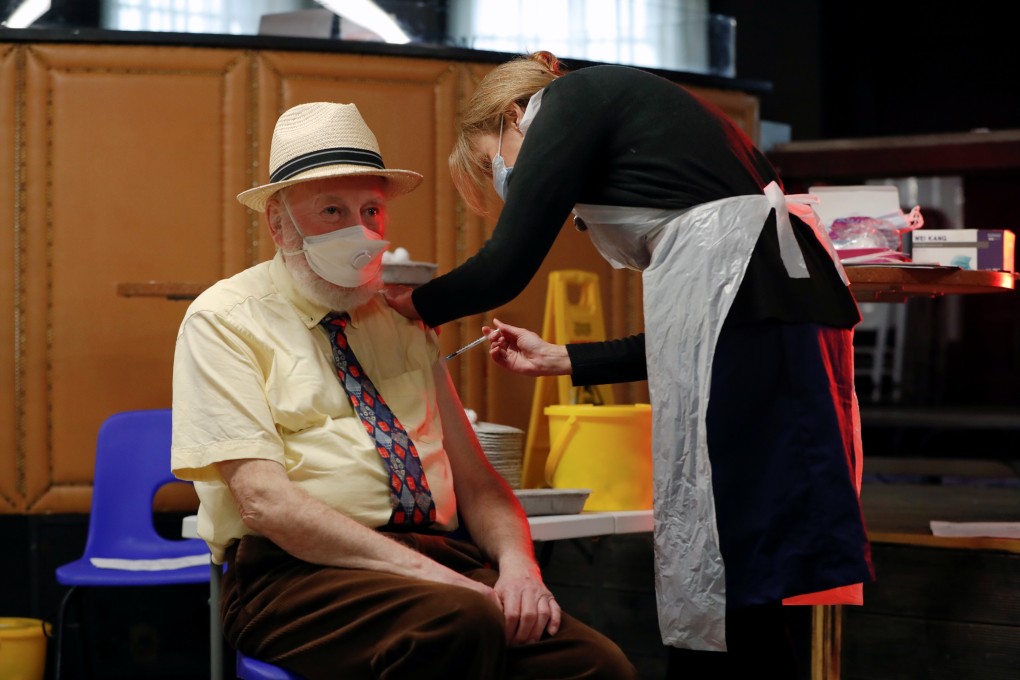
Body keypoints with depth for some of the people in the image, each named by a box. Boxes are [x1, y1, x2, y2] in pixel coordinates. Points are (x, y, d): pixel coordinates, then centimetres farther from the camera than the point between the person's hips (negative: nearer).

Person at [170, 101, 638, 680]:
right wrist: (418, 570, -19)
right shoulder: (224, 321, 3)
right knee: (464, 625, -36)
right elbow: (264, 500, -11)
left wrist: (518, 563, -7)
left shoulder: (405, 325, 21)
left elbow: (476, 479, 16)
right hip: (298, 570, -5)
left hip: (443, 559, 5)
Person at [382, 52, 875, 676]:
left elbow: (507, 266, 2)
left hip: (739, 300, -9)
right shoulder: (633, 124, 31)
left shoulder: (572, 98, 7)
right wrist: (559, 359, 35)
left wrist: (413, 305, 20)